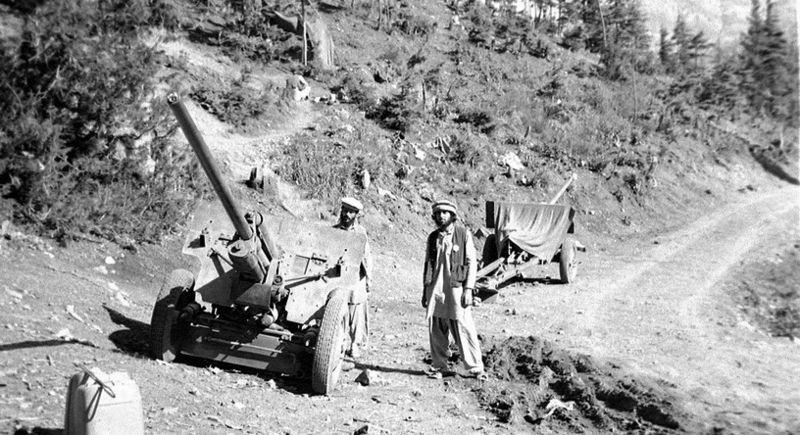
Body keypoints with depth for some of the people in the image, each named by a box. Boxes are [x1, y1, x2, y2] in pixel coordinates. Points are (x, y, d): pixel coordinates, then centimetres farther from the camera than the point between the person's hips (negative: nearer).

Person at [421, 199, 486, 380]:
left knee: (464, 329, -6)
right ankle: (439, 367, 15)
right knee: (435, 329, 4)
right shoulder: (433, 237, 12)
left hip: (456, 287, -4)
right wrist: (425, 290, 13)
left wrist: (468, 289, -10)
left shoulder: (463, 234, 1)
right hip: (435, 289, 4)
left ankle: (475, 368, 1)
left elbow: (472, 262, -2)